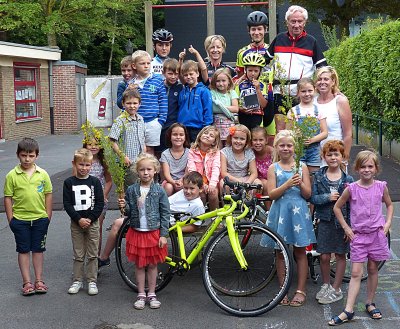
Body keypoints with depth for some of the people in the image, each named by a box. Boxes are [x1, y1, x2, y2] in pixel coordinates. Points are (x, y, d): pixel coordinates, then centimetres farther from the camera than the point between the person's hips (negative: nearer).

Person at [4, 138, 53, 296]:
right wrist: (10, 219, -4)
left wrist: (48, 216, 2)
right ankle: (27, 282, 15)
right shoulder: (12, 176, -6)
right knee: (23, 250, 7)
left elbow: (48, 195, 4)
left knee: (38, 249, 11)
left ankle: (39, 280, 22)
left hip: (40, 218, 1)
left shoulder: (42, 174, -3)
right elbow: (8, 198, -2)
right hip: (20, 219, -1)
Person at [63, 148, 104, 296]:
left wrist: (90, 219, -13)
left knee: (92, 255, 5)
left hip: (92, 222, 0)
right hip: (76, 223, 0)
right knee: (78, 255, 8)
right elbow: (67, 204, -5)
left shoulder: (95, 181, -1)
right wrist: (79, 219, -14)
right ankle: (77, 280, 18)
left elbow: (100, 203, -3)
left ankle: (92, 281, 14)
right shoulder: (69, 182, -1)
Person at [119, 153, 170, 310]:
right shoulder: (131, 190, -2)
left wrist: (163, 235, -7)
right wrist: (124, 206, -16)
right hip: (136, 232, 2)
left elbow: (165, 213, -4)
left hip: (154, 233, -1)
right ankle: (141, 295, 21)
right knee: (139, 265, 9)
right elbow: (129, 212, 7)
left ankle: (151, 294, 22)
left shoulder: (159, 191, -7)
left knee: (152, 265, 9)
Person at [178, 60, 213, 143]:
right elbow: (179, 110, 13)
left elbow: (208, 110, -7)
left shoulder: (204, 91, -5)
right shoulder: (182, 91, 9)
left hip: (197, 128, -4)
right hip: (183, 129, 4)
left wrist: (206, 129, -11)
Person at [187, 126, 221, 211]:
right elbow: (191, 169, -9)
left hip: (210, 182, 1)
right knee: (201, 194, -26)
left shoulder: (216, 153, 2)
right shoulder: (192, 151, 1)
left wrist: (212, 184, -28)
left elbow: (216, 168, -12)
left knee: (213, 193, -24)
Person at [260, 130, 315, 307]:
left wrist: (300, 183, -18)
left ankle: (301, 290, 13)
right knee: (280, 252, 6)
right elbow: (271, 194, -6)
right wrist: (288, 184, -20)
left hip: (298, 211, 0)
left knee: (300, 252, 4)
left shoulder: (301, 166, 5)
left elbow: (308, 194, 2)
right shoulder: (273, 168, 4)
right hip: (280, 212, 0)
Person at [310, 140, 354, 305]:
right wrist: (328, 197, -19)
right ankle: (325, 285, 23)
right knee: (324, 256, 2)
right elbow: (313, 198, -3)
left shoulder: (348, 179, -1)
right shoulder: (319, 176, 1)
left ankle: (336, 289, 19)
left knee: (340, 255, 8)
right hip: (325, 220, 0)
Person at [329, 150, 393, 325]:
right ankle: (348, 310, -4)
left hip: (377, 234, 2)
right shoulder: (352, 188, -6)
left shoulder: (381, 186, -1)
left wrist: (388, 223, 2)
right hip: (358, 235, -1)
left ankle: (370, 303, 27)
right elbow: (337, 207, 3)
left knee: (373, 269, 12)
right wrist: (346, 228, -1)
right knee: (356, 273, -3)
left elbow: (389, 204, 15)